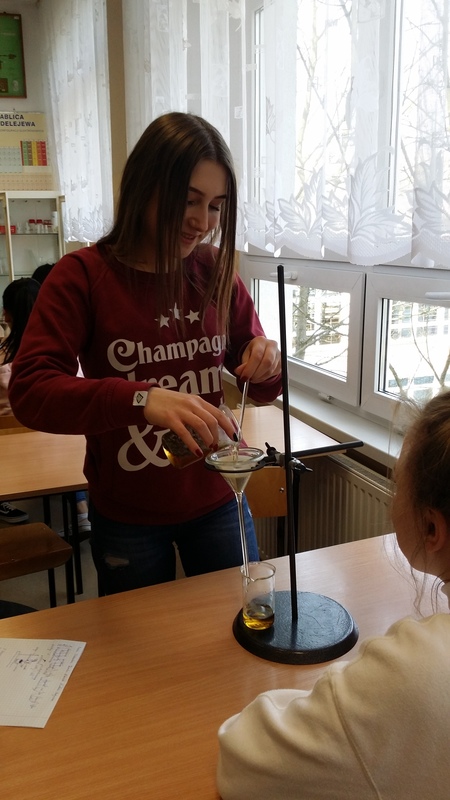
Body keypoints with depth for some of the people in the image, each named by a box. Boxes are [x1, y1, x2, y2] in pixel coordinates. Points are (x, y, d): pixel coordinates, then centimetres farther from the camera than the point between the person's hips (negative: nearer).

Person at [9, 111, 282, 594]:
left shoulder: (216, 271, -2)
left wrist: (266, 365, -18)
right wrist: (140, 399, -41)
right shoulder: (83, 275, -13)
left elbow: (260, 391, 6)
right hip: (126, 516, -2)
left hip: (216, 500, 3)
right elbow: (29, 390, -25)